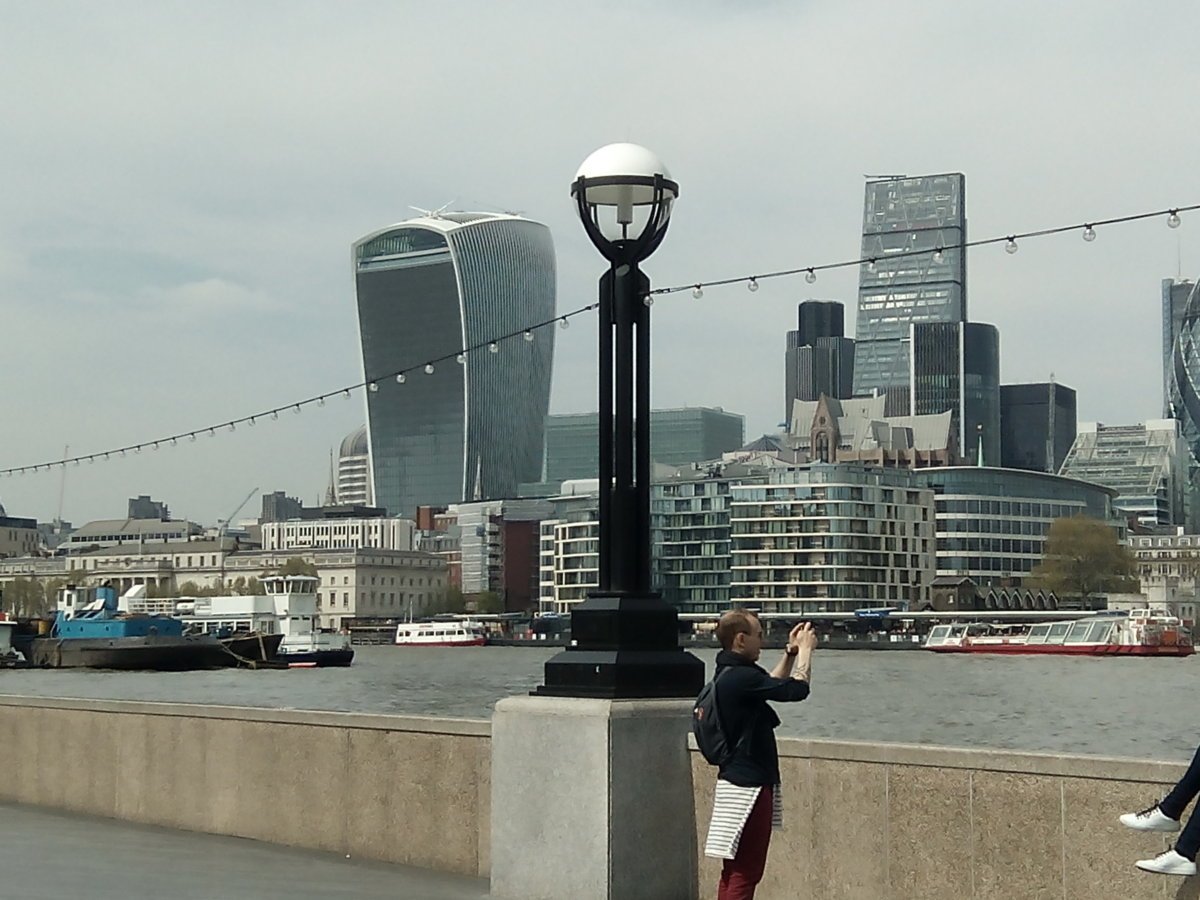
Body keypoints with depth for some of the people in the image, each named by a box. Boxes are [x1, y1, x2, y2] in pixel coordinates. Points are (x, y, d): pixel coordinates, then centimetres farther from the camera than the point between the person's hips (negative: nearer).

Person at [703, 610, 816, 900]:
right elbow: (797, 689, -22)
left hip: (736, 780, 10)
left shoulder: (728, 674, 10)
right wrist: (805, 650, -8)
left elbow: (772, 684, 26)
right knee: (745, 874, -7)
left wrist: (791, 653, 18)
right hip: (749, 786, -10)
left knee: (734, 871, 15)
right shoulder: (741, 676, -21)